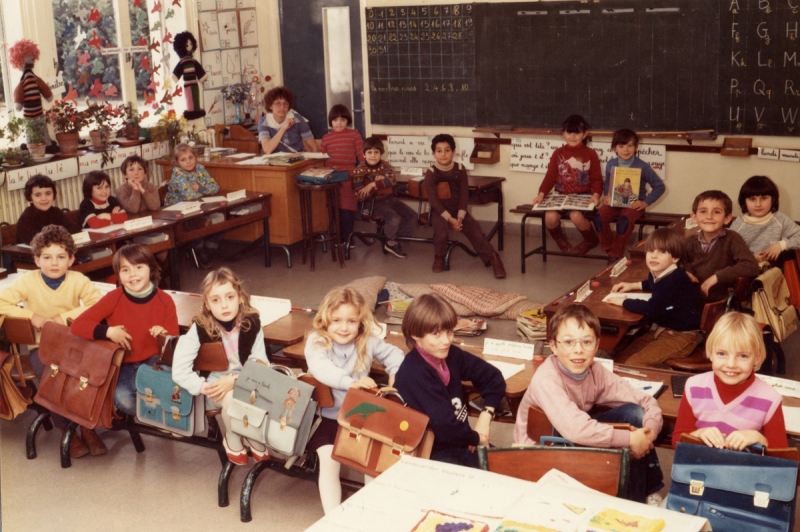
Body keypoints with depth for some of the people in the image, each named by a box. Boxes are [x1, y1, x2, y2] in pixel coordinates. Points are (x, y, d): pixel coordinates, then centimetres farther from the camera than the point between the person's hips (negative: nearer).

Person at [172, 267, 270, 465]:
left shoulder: (252, 324, -12)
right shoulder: (200, 329, -17)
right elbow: (179, 371, -17)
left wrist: (235, 379, -25)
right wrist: (205, 387, -28)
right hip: (215, 389, -2)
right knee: (232, 397, -34)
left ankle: (254, 438, 2)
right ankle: (232, 440, -3)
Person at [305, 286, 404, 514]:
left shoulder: (368, 341, -2)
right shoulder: (317, 341, -12)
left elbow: (392, 353, 14)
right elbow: (320, 368, -32)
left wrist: (396, 371, -8)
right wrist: (350, 382, -46)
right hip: (326, 415, -3)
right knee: (329, 459, -17)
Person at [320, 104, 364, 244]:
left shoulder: (354, 134, 2)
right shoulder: (326, 138, 10)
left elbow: (362, 156, 0)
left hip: (348, 178, -2)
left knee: (347, 209, -3)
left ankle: (347, 237, 7)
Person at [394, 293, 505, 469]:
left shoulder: (450, 355, -1)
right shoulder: (414, 373, -26)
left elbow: (492, 376, 11)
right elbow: (444, 427, -32)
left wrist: (486, 416, -5)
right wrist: (476, 437, -13)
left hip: (459, 442, 8)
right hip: (431, 454, -8)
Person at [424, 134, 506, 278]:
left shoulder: (460, 170, -2)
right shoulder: (431, 173, -10)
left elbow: (464, 195, -2)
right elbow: (433, 199, -14)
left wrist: (460, 217, -15)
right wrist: (449, 218, -22)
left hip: (458, 210, 2)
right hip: (439, 211, -2)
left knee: (475, 230, -15)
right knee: (441, 230, -30)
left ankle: (492, 258, -10)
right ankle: (439, 258, -6)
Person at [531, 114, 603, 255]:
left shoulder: (590, 154, 3)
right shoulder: (558, 153, 9)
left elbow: (596, 179, 0)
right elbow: (550, 177, 5)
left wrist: (596, 194, -20)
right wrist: (542, 193, -11)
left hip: (583, 196, -2)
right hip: (561, 196, 3)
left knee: (576, 216, -33)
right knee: (550, 217, -26)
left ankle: (591, 240, 2)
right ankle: (561, 241, 10)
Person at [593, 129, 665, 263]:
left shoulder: (642, 167, -7)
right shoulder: (611, 165, 3)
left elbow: (660, 186, -2)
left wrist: (645, 202, -10)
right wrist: (606, 196, 0)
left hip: (634, 204, -3)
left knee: (624, 220, -34)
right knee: (599, 217, -25)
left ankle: (616, 254, -15)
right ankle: (608, 248, -3)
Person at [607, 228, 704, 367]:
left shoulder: (675, 279, -28)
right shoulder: (658, 274, 1)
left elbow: (652, 309, -35)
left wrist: (624, 302, -21)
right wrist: (634, 285, 16)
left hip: (680, 337, -9)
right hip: (660, 329, 9)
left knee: (633, 365, -20)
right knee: (622, 357, 8)